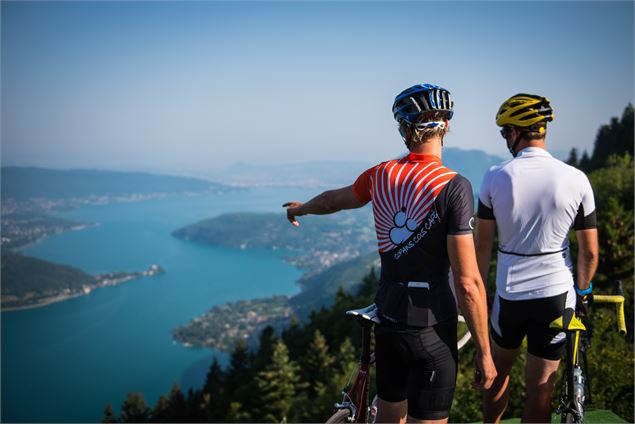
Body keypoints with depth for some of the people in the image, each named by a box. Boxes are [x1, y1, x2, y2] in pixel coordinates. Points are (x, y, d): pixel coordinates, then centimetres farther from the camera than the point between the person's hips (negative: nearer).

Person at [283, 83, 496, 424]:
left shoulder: (381, 175, -1)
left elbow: (334, 199, 21)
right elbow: (468, 282, -19)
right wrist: (484, 351, -9)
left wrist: (301, 208, 43)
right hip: (431, 328, -5)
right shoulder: (454, 186, -17)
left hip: (387, 318, 6)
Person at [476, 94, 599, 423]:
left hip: (509, 294, 0)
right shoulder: (576, 179, -8)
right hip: (556, 294, 0)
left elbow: (482, 245, -4)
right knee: (541, 387, 8)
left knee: (499, 369, 24)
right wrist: (582, 290, 15)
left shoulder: (496, 177, -9)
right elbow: (590, 251, -2)